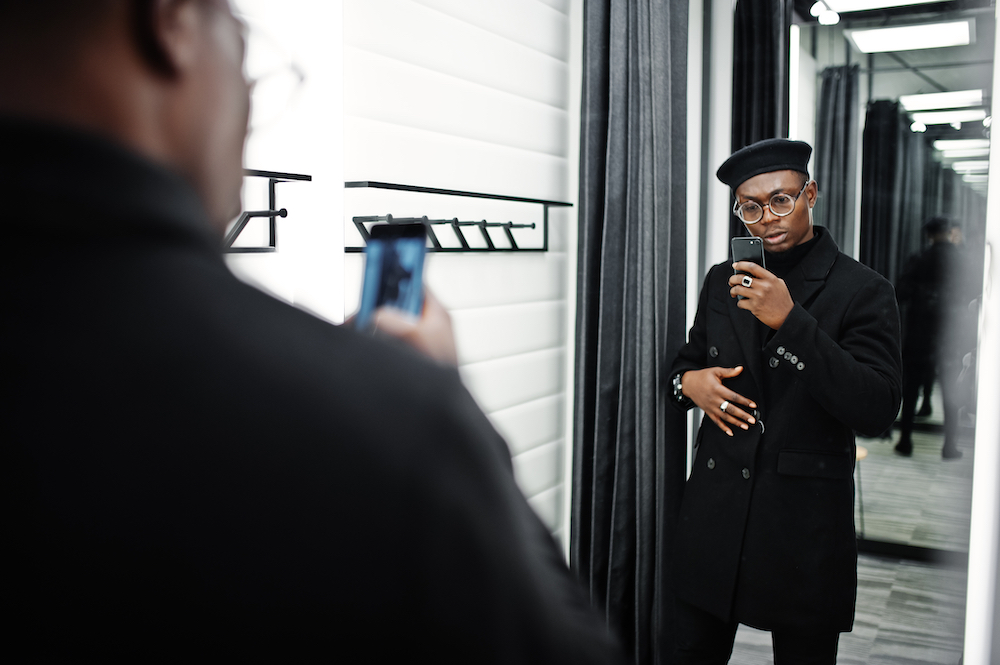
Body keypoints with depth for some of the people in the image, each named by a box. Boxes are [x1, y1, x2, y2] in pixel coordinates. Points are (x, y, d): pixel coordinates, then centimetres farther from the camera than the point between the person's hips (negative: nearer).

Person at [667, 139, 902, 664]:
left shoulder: (862, 291, -7)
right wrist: (689, 382, -6)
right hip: (713, 517, 4)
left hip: (804, 526, -3)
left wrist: (791, 320, -25)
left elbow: (877, 412, -18)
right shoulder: (722, 282, 8)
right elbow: (686, 363, 20)